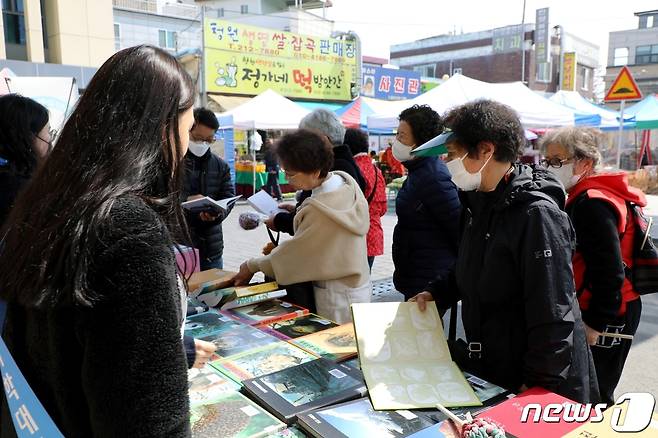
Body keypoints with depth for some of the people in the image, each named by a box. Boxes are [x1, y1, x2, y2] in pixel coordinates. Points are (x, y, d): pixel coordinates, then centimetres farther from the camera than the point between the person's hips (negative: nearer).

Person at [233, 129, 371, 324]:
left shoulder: (320, 209, -28)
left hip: (337, 297, -9)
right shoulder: (346, 180, -2)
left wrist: (252, 266, -3)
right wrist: (299, 211, 9)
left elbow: (295, 252, -14)